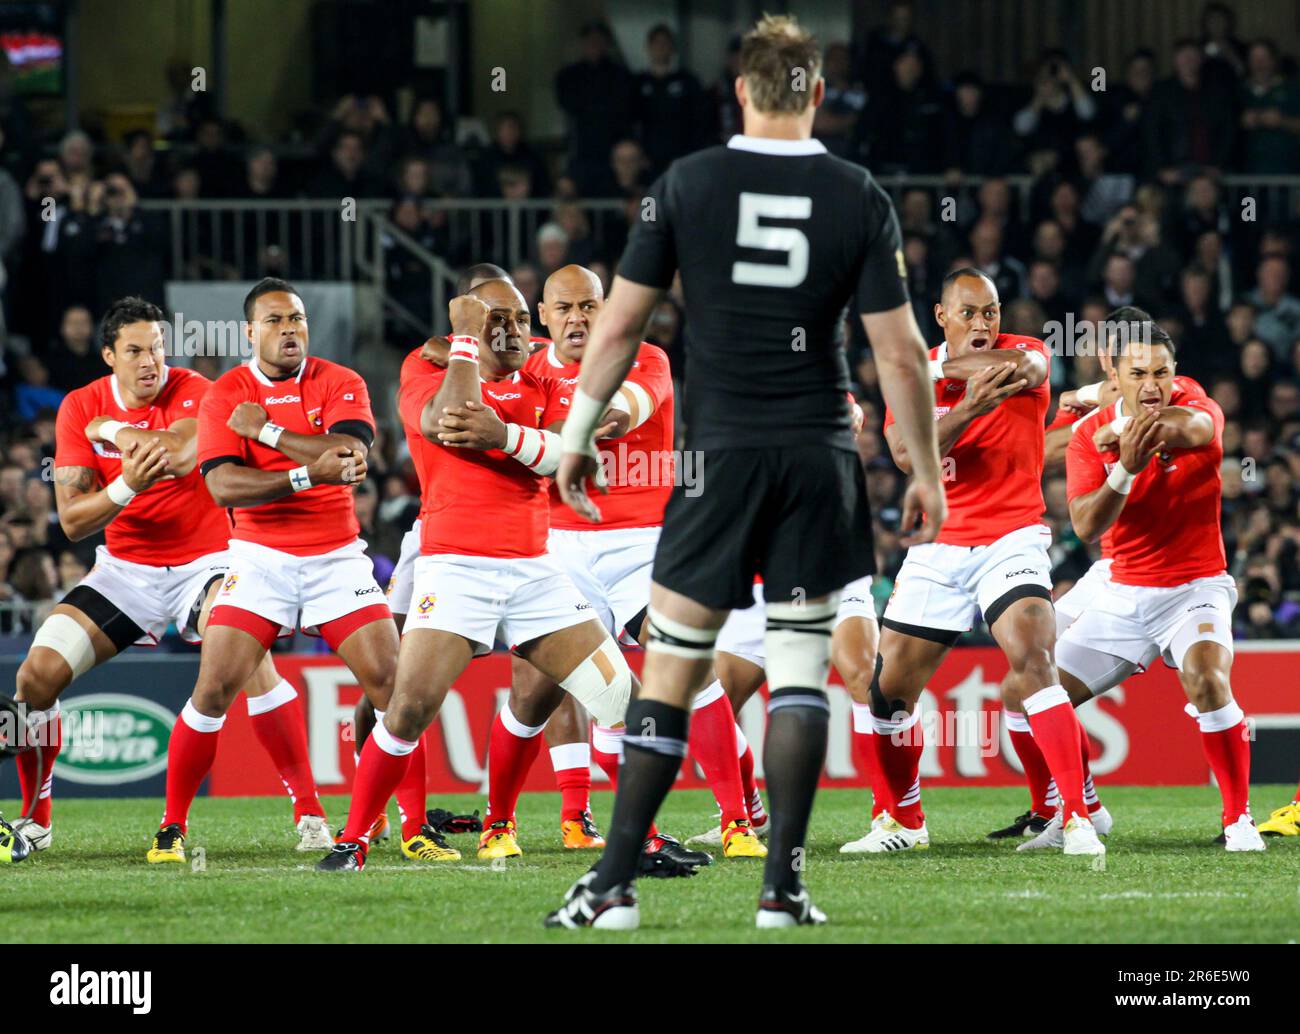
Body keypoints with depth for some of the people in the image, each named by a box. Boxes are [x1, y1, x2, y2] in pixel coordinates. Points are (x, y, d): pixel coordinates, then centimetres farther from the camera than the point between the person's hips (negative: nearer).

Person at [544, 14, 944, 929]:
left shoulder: (686, 185, -2)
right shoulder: (858, 199, -1)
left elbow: (620, 324, 1)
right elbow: (901, 353, -2)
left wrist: (578, 435, 12)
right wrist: (927, 471, 7)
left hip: (719, 451, 0)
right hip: (820, 458, 0)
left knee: (671, 669, 3)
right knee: (800, 667, 5)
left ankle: (615, 885, 1)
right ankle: (782, 887, 1)